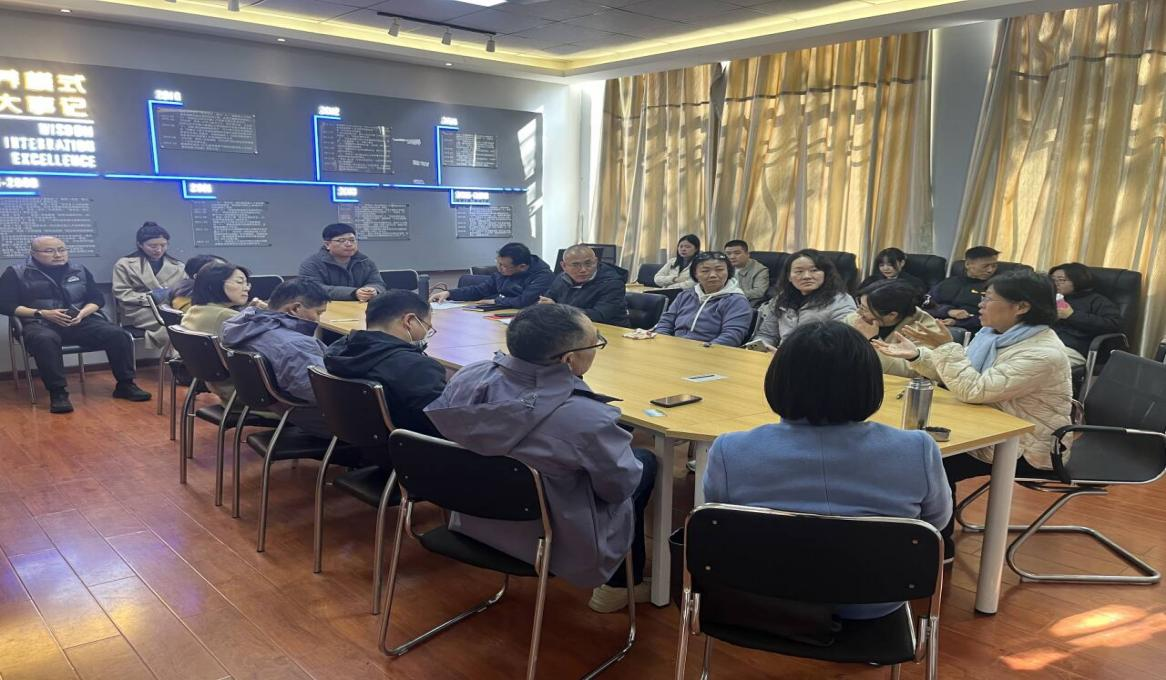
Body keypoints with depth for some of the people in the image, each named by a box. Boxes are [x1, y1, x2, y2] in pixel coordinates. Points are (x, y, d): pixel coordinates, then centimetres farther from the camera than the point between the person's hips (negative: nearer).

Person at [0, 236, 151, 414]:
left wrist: (83, 313, -7)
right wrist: (42, 313, -12)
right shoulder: (16, 273, 7)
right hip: (41, 324, -3)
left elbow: (97, 298, 16)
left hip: (82, 321, 3)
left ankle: (125, 385, -14)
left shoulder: (80, 271, 16)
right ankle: (57, 392, -34)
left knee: (118, 334, -23)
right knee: (46, 339, -41)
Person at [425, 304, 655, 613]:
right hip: (551, 544, -6)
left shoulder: (467, 377, -16)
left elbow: (440, 432, 4)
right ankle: (622, 584, 32)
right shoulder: (586, 418, -33)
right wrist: (611, 436, 5)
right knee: (645, 463, 16)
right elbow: (620, 486, -15)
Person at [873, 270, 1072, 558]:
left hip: (1025, 449, -9)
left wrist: (946, 347, -29)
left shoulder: (1042, 353, -26)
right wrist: (916, 355, -7)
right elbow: (956, 376, 7)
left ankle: (939, 546, 6)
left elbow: (974, 390, -30)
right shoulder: (997, 335, 3)